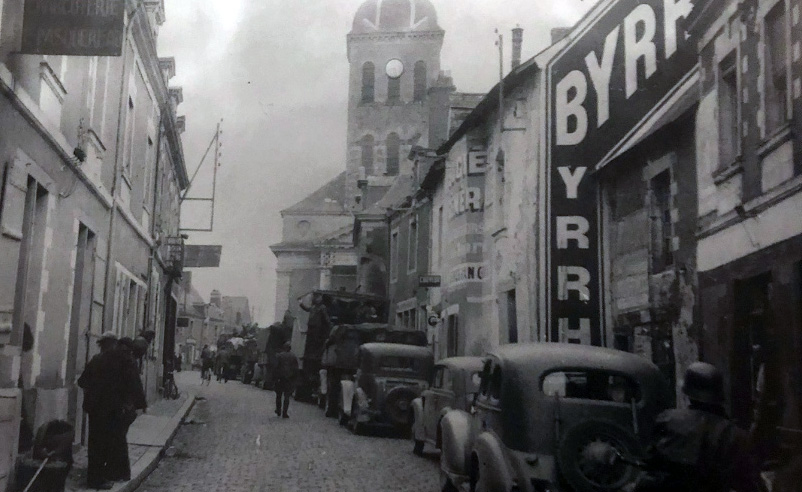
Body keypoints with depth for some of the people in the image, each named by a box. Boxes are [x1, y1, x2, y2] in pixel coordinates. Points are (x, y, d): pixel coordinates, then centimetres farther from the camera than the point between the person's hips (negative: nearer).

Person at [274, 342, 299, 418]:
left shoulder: (280, 355, -1)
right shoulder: (294, 356, 2)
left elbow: (276, 367, -4)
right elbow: (296, 369, 0)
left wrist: (276, 377, -1)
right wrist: (294, 378, 6)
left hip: (280, 378, 0)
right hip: (290, 379, 0)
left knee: (278, 395, 14)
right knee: (287, 396, 1)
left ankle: (278, 411, 18)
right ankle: (284, 413, -5)